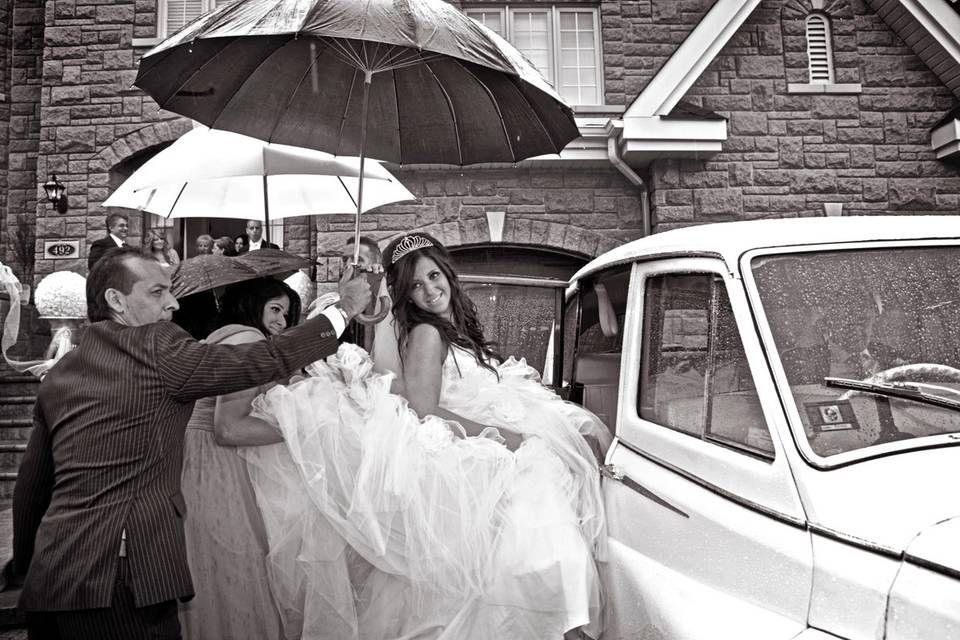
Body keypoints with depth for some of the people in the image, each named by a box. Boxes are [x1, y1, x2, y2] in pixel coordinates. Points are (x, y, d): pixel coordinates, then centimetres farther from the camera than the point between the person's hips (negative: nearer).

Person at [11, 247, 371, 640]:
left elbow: (30, 485, 17)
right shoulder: (155, 346, -11)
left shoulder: (58, 374, 11)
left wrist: (27, 568, 28)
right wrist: (343, 310, -2)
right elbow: (263, 362, -12)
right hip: (123, 578, -8)